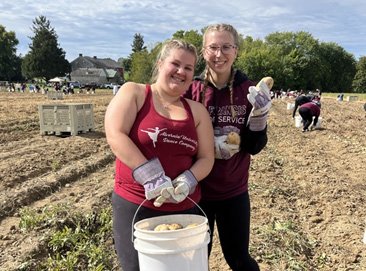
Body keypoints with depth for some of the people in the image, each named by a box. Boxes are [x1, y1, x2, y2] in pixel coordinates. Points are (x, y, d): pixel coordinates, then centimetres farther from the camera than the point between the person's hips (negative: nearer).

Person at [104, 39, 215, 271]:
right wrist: (152, 178, -23)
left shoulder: (197, 111, 8)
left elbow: (206, 158, 5)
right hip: (135, 208, -4)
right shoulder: (133, 92, -2)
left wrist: (185, 182, -15)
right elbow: (115, 136, -15)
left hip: (185, 208, 4)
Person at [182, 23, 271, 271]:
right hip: (197, 190, 0)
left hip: (235, 191, 1)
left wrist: (260, 114, -22)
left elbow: (255, 147, -5)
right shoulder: (191, 90, -8)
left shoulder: (249, 90, -6)